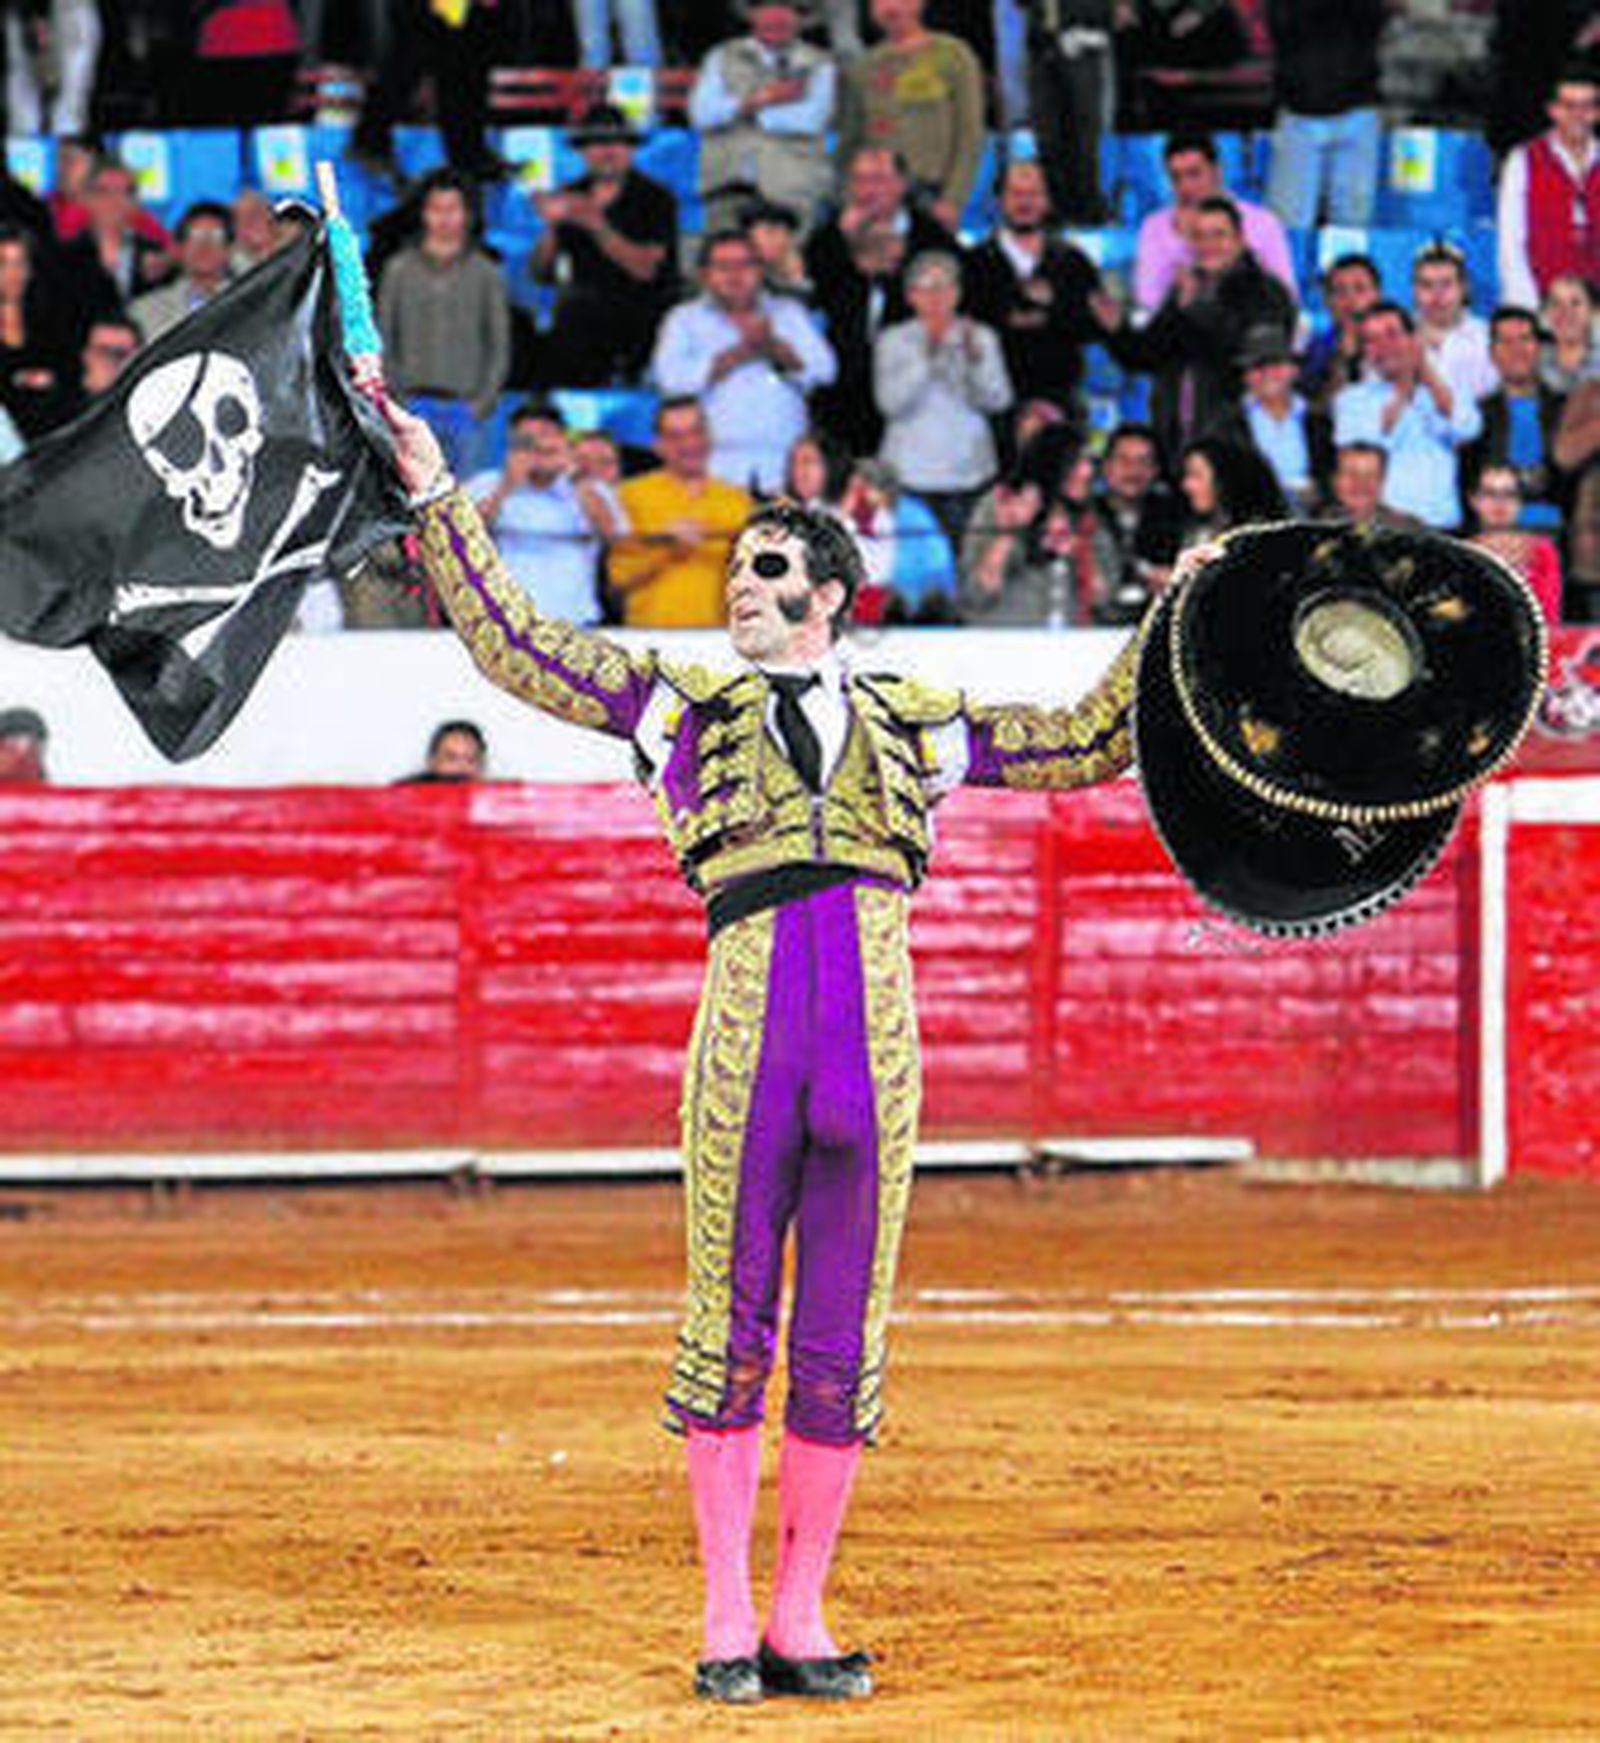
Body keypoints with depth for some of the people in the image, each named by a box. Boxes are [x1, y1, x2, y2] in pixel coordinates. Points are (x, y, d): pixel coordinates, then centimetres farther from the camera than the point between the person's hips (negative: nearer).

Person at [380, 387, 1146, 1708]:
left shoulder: (912, 725, 18)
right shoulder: (685, 707, 14)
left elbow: (1089, 744, 25)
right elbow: (512, 643, 10)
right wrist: (437, 496, 7)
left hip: (875, 1035, 2)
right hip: (747, 1028, -1)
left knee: (844, 1341, 3)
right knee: (731, 1325, 0)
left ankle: (801, 1619, 11)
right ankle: (726, 1617, 7)